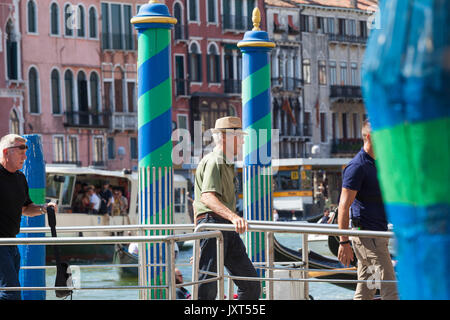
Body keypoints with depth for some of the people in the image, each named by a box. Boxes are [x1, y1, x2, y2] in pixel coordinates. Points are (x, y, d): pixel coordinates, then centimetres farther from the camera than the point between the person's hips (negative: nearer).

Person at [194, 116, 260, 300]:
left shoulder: (226, 164, 24)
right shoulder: (213, 162, -9)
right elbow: (207, 197, -27)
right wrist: (233, 217, -40)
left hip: (227, 229, 10)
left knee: (251, 284, 5)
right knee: (207, 287, -15)